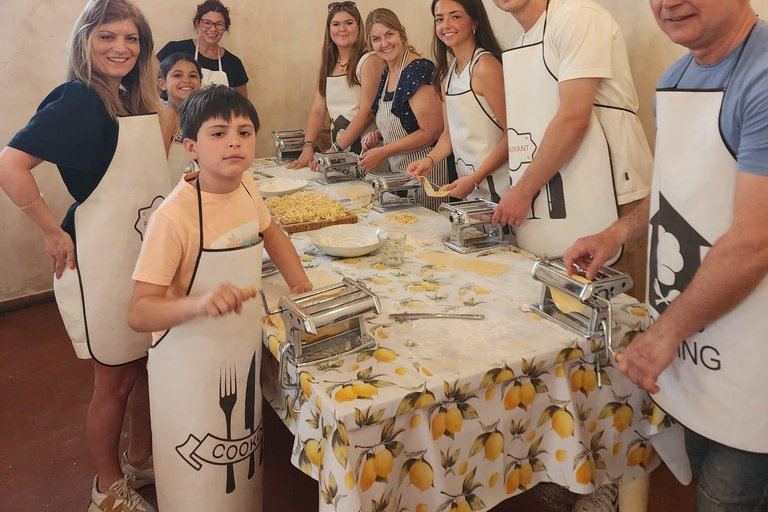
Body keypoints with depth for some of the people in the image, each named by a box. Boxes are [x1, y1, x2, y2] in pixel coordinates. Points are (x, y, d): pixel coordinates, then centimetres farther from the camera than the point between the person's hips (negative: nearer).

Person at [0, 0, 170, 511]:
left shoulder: (134, 100, 9)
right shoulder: (78, 99, -16)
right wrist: (54, 233, -18)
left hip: (146, 254, 8)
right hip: (102, 259, -7)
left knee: (148, 364, 18)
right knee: (115, 379, 6)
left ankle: (141, 460, 39)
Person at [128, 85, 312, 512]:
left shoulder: (246, 187, -4)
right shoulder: (174, 216, -25)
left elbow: (269, 231, 18)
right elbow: (140, 313, -25)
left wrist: (302, 284, 7)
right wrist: (199, 302, -43)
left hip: (246, 353, 6)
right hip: (192, 368, -6)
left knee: (245, 470, 24)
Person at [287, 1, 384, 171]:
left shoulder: (369, 61, -6)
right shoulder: (328, 64, 13)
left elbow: (367, 112, -13)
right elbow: (317, 110, 8)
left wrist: (335, 149, -17)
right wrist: (308, 147, -7)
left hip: (365, 149, -5)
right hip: (337, 151, 5)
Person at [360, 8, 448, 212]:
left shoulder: (418, 70, -15)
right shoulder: (387, 73, 11)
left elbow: (431, 131, -19)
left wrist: (383, 152, -16)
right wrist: (377, 134, 4)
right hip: (397, 171, 8)